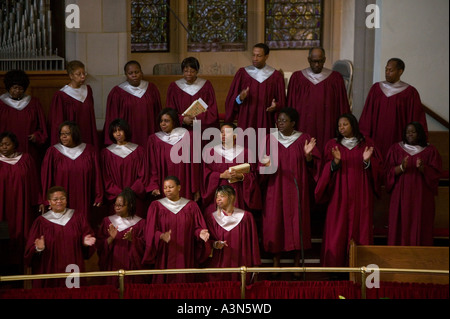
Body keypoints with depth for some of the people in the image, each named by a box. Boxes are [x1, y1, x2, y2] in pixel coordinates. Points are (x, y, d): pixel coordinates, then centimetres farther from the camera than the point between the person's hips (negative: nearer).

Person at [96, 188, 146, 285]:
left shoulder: (140, 223, 1)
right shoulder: (107, 221, 5)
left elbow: (144, 245, -4)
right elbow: (99, 245, 1)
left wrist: (132, 239, -20)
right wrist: (111, 238, -16)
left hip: (131, 266, -1)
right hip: (113, 266, 1)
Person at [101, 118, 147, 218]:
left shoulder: (138, 150, 7)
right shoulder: (106, 153, 7)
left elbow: (142, 176, 3)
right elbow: (106, 180, 3)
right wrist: (120, 194, -10)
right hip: (115, 199, 0)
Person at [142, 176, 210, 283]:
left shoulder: (191, 206, 6)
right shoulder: (156, 206, 3)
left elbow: (197, 228, 6)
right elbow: (151, 232, -2)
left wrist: (200, 233, -16)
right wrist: (161, 236, -22)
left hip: (185, 257, 1)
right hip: (164, 257, -1)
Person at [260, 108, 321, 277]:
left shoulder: (304, 139, 2)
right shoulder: (270, 139, 5)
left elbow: (313, 165, 0)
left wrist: (308, 155, -19)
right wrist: (266, 165, -18)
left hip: (296, 190, -1)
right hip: (275, 189, 1)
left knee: (297, 224, 1)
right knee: (274, 223, 0)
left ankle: (297, 263, 11)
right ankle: (276, 262, 12)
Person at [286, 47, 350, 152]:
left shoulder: (335, 78, 5)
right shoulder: (297, 77, 5)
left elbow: (342, 106, 7)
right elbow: (290, 104, 8)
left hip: (327, 127, 0)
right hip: (303, 126, 0)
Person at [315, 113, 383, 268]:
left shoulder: (366, 143, 8)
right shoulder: (332, 144, 8)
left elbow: (377, 168, 5)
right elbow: (327, 169, 1)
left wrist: (367, 161, -14)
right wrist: (335, 161, -18)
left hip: (361, 193, 0)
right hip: (339, 194, 0)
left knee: (359, 227, -1)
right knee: (337, 229, -3)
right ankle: (336, 265, 2)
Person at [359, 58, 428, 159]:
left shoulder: (410, 92, -2)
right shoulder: (376, 88, 7)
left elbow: (415, 119, -2)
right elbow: (367, 115, 7)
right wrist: (365, 138, 2)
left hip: (397, 139, -2)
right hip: (376, 139, 2)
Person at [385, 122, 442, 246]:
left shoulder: (430, 151, 6)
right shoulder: (395, 149, 7)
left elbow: (436, 173, -1)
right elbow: (389, 171, 1)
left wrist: (422, 168, -20)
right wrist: (402, 167, -20)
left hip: (421, 195, 0)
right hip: (401, 195, 0)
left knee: (419, 226, -2)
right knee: (401, 225, -4)